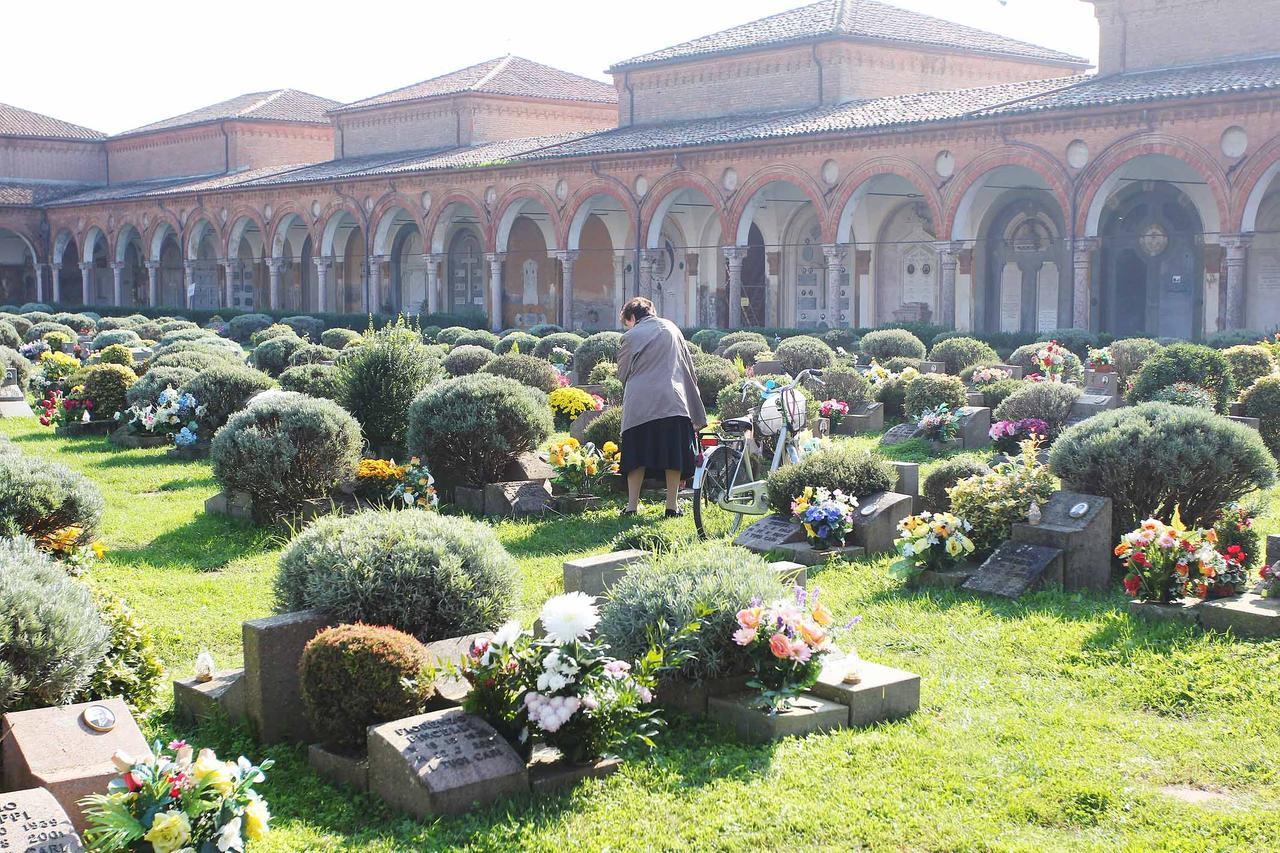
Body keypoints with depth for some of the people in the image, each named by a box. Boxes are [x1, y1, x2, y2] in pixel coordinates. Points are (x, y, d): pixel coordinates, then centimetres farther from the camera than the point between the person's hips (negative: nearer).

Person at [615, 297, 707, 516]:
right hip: (673, 401, 1)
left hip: (639, 405, -1)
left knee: (637, 456, 5)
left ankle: (632, 505, 5)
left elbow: (622, 372, 9)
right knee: (674, 454, 4)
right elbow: (688, 365, 15)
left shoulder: (631, 336, 4)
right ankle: (672, 505, 2)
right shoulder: (671, 328, 13)